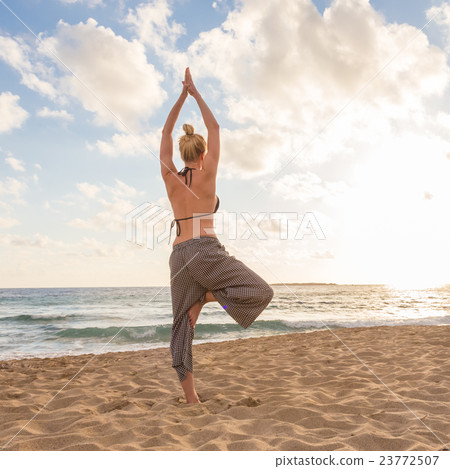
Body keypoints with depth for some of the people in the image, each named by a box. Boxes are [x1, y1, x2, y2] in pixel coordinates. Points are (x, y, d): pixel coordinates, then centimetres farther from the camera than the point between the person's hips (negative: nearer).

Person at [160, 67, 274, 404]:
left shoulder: (170, 177, 9)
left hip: (179, 255, 6)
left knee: (183, 326, 7)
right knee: (262, 293, 4)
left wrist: (182, 96, 22)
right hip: (206, 250, -5)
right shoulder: (206, 174, -1)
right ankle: (207, 296, -10)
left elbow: (166, 133, 19)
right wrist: (195, 92, 15)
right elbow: (215, 128, 8)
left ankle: (191, 400, 6)